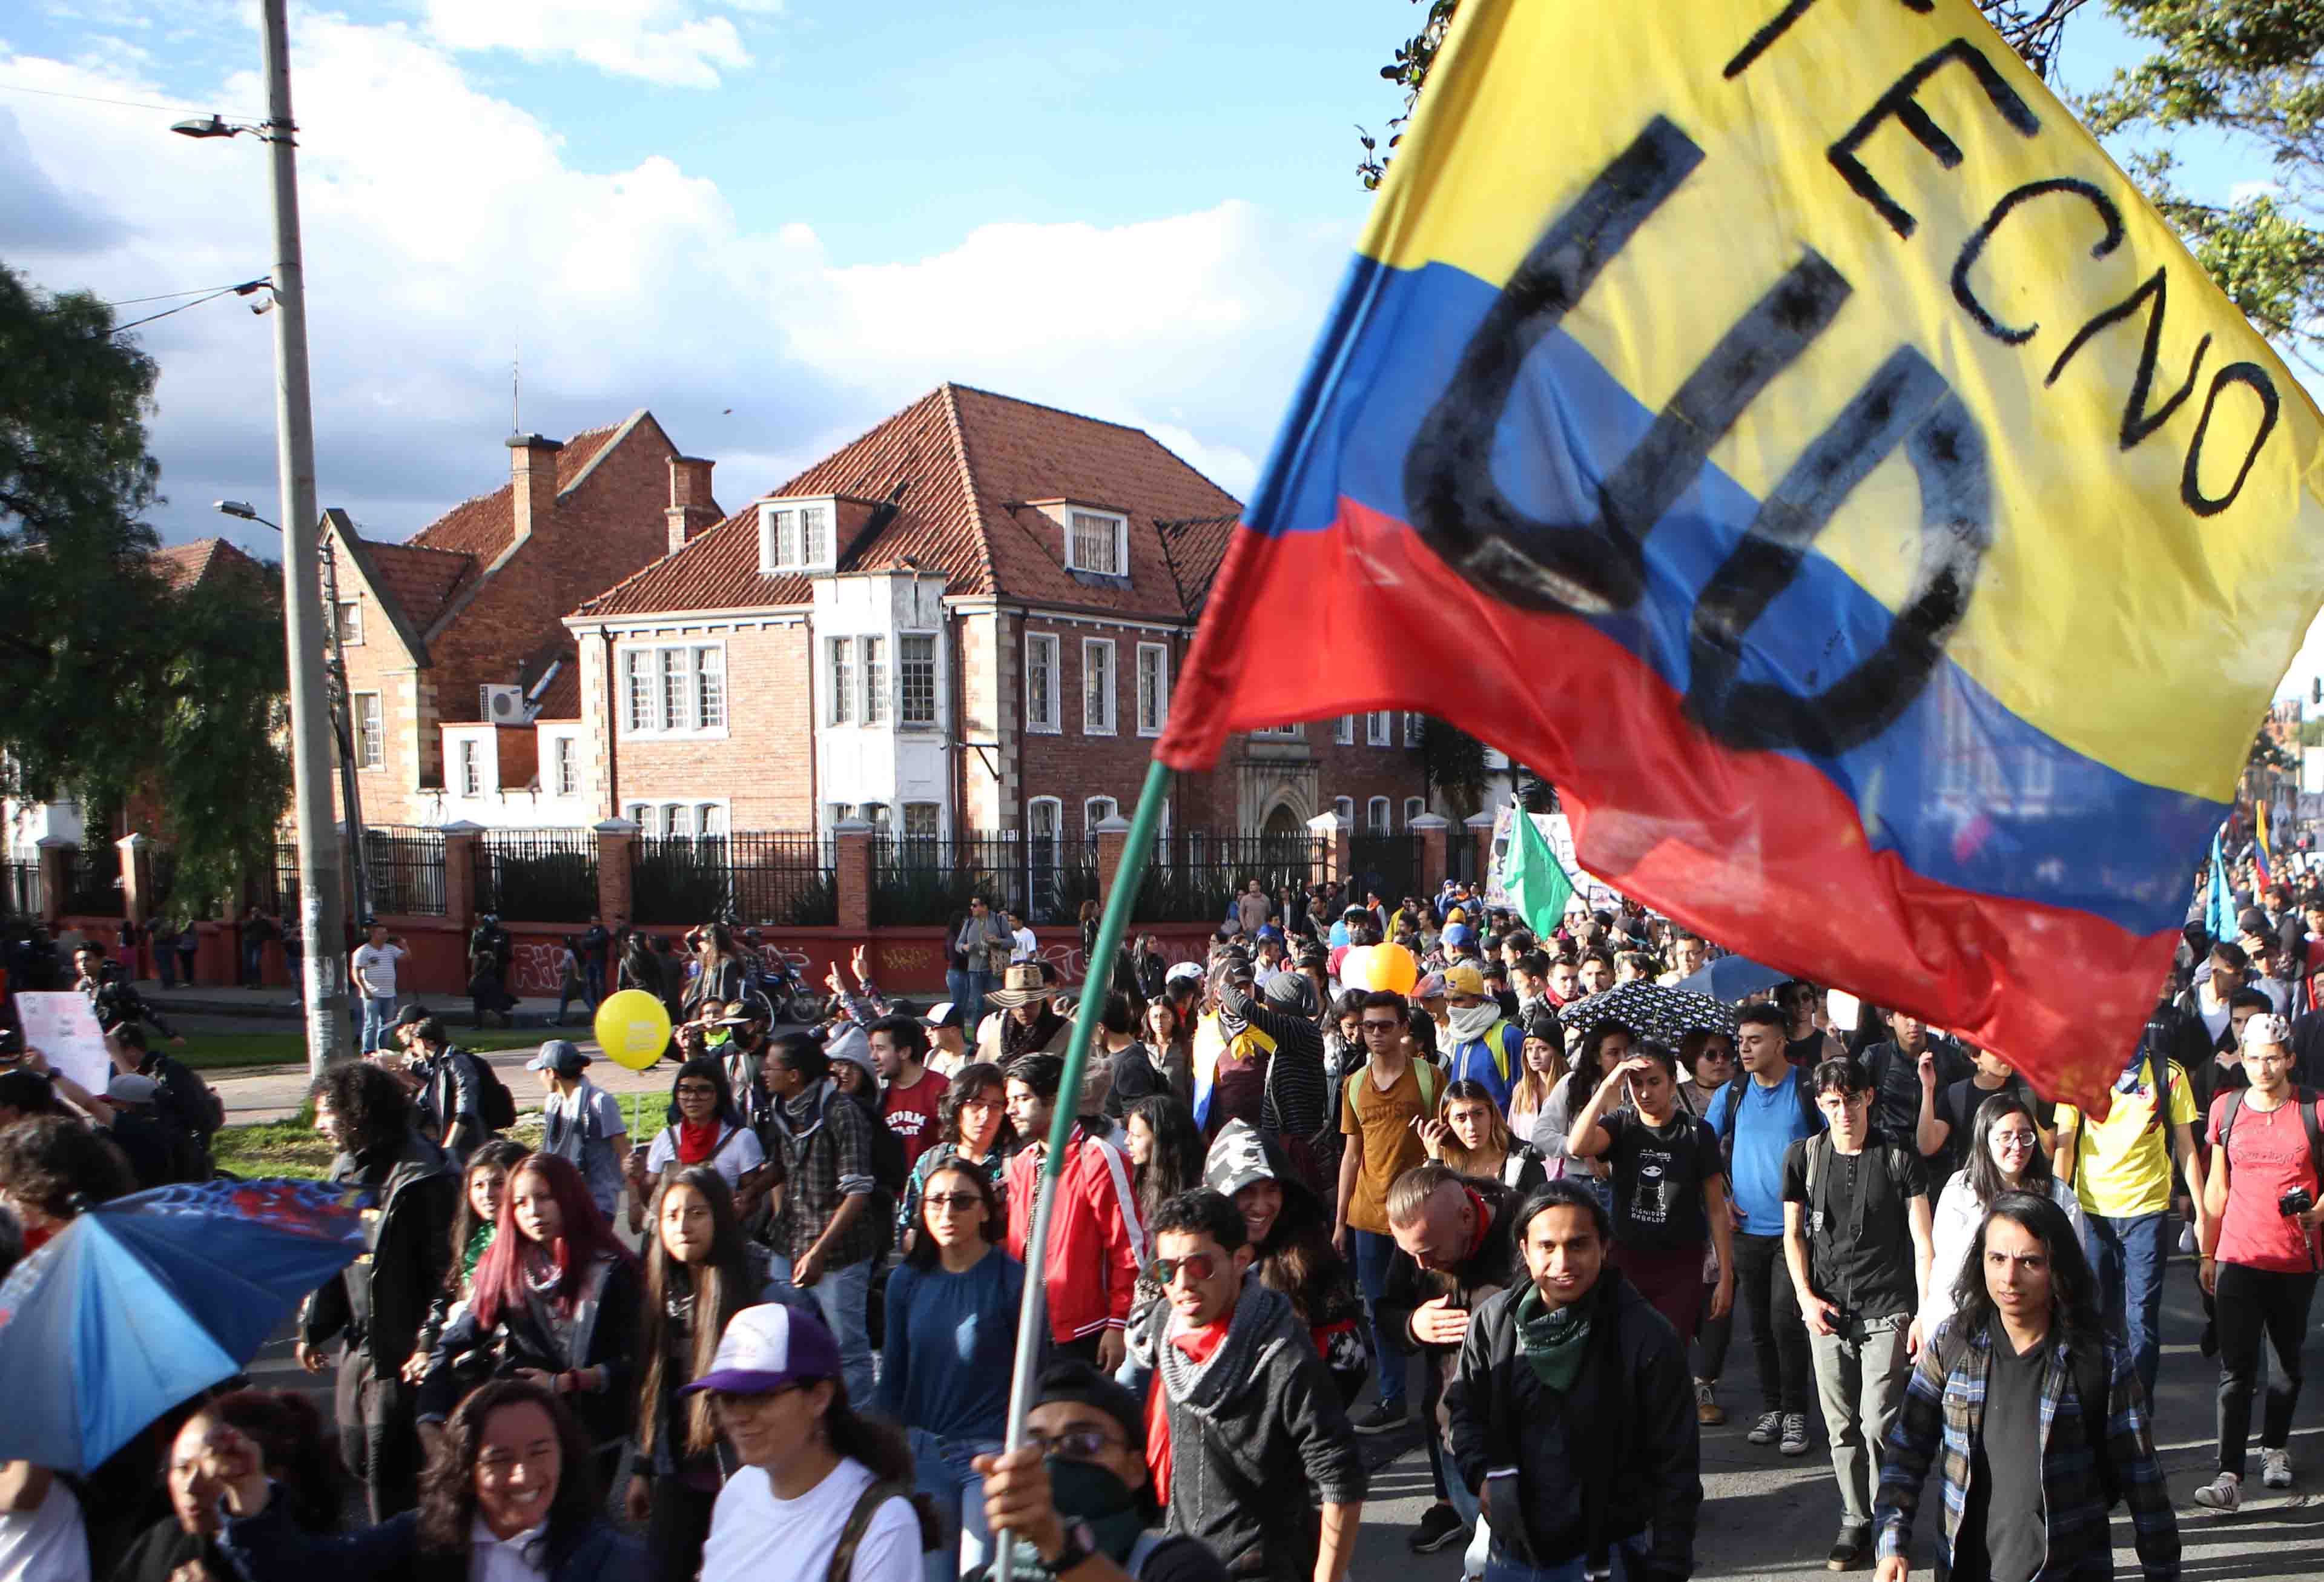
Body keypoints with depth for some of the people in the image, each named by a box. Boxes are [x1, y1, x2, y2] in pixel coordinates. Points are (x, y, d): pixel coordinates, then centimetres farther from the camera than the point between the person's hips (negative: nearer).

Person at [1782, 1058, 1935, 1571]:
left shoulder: (1899, 1158, -2)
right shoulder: (1803, 1157, 4)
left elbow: (1923, 1241, -1)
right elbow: (1793, 1232, 12)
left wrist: (1926, 1314, -6)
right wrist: (1806, 1296, 1)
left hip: (1887, 1312, -3)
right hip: (1826, 1311, 3)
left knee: (1878, 1425, -6)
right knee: (1841, 1426, 7)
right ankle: (1855, 1521, 21)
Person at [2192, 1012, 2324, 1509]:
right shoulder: (2226, 1108, 3)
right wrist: (2208, 1254, 11)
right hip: (2239, 1257, 0)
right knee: (2236, 1369, -6)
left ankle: (2275, 1447, 37)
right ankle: (2229, 1475, -8)